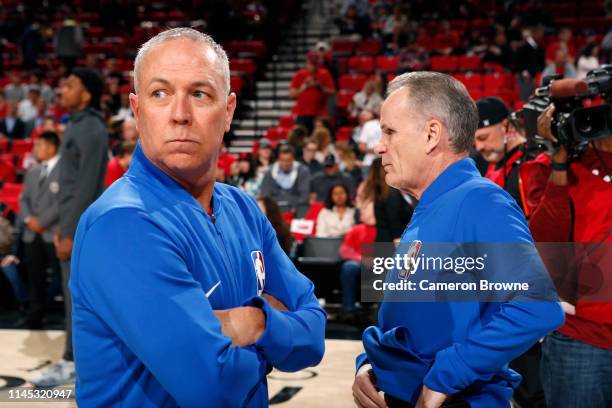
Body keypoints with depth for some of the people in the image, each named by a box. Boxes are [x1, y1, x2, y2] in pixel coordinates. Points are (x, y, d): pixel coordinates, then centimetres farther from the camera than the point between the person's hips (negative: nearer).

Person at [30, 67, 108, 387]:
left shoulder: (91, 129, -15)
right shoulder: (76, 125, 15)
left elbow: (88, 187, -20)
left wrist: (71, 233, -20)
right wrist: (63, 227, 17)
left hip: (83, 226, -9)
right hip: (75, 222, 9)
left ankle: (73, 363, 1)